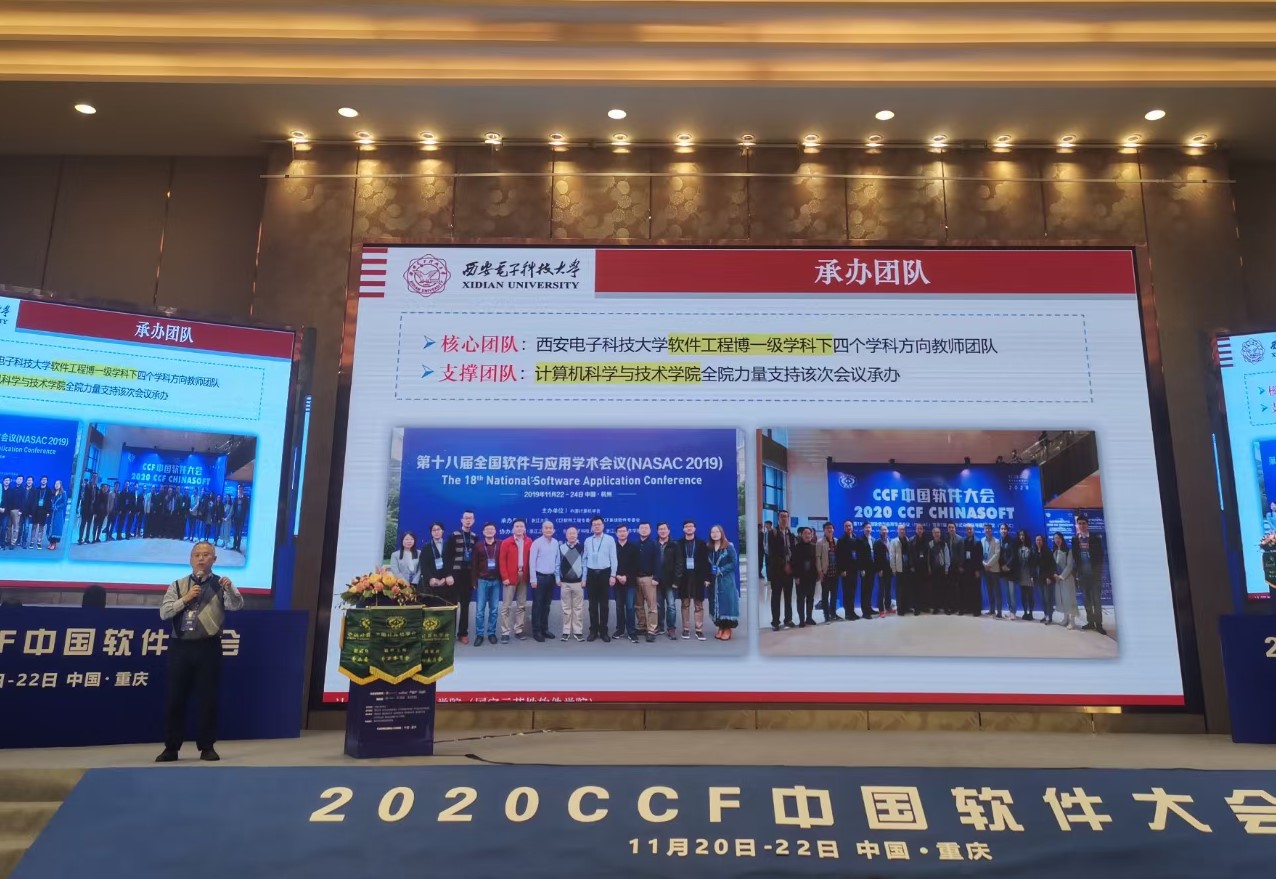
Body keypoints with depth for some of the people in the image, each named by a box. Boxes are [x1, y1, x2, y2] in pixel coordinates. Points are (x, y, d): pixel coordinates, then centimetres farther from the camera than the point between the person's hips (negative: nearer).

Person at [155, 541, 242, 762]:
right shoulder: (177, 585, 9)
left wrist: (229, 588, -34)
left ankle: (207, 747, 13)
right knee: (176, 698, 6)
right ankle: (171, 747, 16)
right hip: (180, 646, 2)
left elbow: (236, 605, -14)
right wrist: (185, 599, -14)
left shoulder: (220, 584, 2)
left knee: (207, 697, 3)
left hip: (208, 647, -2)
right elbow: (164, 613, 0)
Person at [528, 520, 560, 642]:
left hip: (551, 577, 5)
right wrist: (533, 579, -11)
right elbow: (532, 562, -10)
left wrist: (557, 577, 8)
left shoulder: (556, 543, 4)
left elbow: (557, 561, 9)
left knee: (546, 605, 12)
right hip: (539, 577, -5)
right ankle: (536, 631, 8)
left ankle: (544, 629, 22)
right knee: (537, 605, 1)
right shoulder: (537, 543, -10)